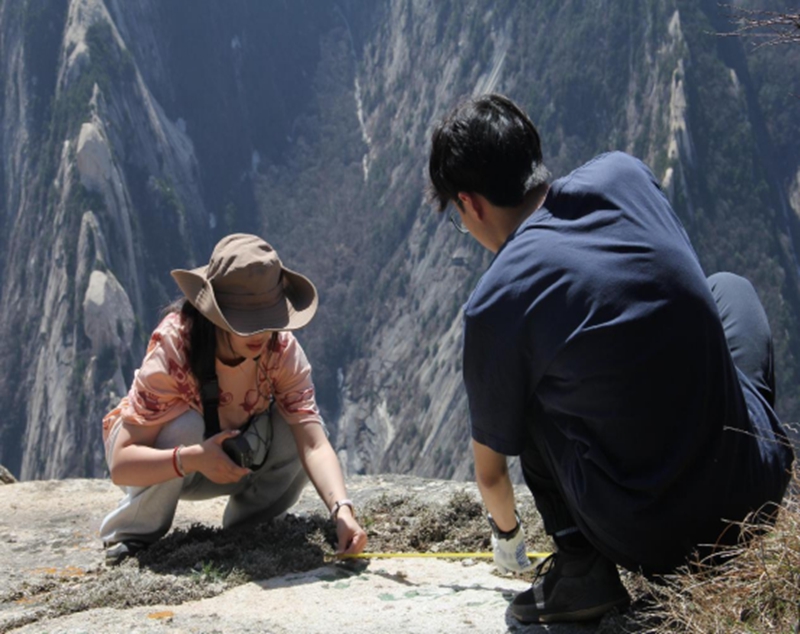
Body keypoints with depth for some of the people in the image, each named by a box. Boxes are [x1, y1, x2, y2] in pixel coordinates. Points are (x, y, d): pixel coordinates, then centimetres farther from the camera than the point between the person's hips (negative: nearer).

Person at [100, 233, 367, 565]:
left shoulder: (282, 349, -25)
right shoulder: (173, 348, -34)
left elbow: (314, 446, -33)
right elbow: (122, 465, -37)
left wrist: (342, 512, -50)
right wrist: (193, 459, -54)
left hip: (228, 457, 3)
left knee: (300, 430, -23)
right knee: (185, 425, -37)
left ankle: (244, 525, 3)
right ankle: (134, 535, -12)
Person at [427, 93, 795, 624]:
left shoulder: (495, 304, -10)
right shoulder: (624, 173, -2)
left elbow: (491, 470, 7)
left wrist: (506, 533, 29)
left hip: (649, 544, -3)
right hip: (759, 494, 3)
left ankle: (582, 569, 11)